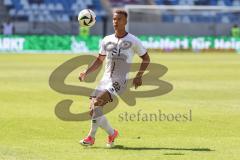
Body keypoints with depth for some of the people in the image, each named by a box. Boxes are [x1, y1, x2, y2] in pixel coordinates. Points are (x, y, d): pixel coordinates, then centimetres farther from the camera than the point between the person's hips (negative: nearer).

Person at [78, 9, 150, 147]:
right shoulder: (107, 40, 10)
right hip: (106, 79, 6)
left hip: (120, 81, -6)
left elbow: (146, 59, 7)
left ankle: (91, 136, -11)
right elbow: (99, 60, 20)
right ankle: (112, 133, 13)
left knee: (97, 102, -25)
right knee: (94, 109, -8)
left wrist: (139, 76, -5)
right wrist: (86, 72, 6)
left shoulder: (133, 41, -2)